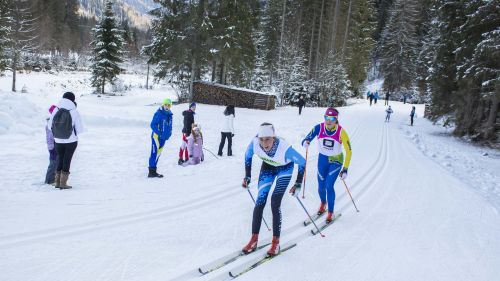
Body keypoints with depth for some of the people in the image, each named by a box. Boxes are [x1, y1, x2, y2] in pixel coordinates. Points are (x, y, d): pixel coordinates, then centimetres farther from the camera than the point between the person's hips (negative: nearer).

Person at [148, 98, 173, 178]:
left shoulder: (170, 115, 11)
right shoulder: (158, 113, -12)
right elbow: (153, 125, -16)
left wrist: (169, 134, 8)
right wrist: (159, 133, -21)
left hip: (163, 138, 8)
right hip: (156, 136, -8)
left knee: (158, 154, 13)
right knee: (154, 153, -9)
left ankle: (153, 171, 22)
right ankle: (152, 171, -7)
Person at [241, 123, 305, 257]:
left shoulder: (284, 148, -39)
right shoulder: (255, 143, -30)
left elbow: (302, 162, -22)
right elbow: (247, 156, -6)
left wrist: (298, 183, -18)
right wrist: (247, 176, -4)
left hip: (285, 168, -3)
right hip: (268, 167, 3)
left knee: (275, 203, -14)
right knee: (260, 202, -4)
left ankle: (276, 242, -1)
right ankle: (254, 240, 7)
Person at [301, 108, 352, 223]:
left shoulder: (341, 132, -22)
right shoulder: (319, 128, -17)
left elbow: (348, 151, -15)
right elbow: (305, 140, -15)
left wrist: (345, 169, -18)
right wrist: (305, 142, -40)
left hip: (336, 161, -2)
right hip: (322, 159, 3)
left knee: (329, 186, -13)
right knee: (321, 186, 10)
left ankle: (330, 212, 9)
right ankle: (323, 203, 44)